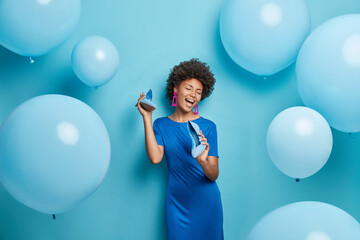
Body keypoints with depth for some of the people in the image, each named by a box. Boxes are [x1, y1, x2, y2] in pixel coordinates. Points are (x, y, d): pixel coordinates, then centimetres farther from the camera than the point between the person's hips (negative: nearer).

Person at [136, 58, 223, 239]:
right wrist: (146, 117, -14)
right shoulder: (161, 124, 1)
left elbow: (214, 175, -9)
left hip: (206, 202, -1)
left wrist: (203, 161, -32)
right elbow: (155, 158, -17)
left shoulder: (208, 126, -5)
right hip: (176, 202, 1)